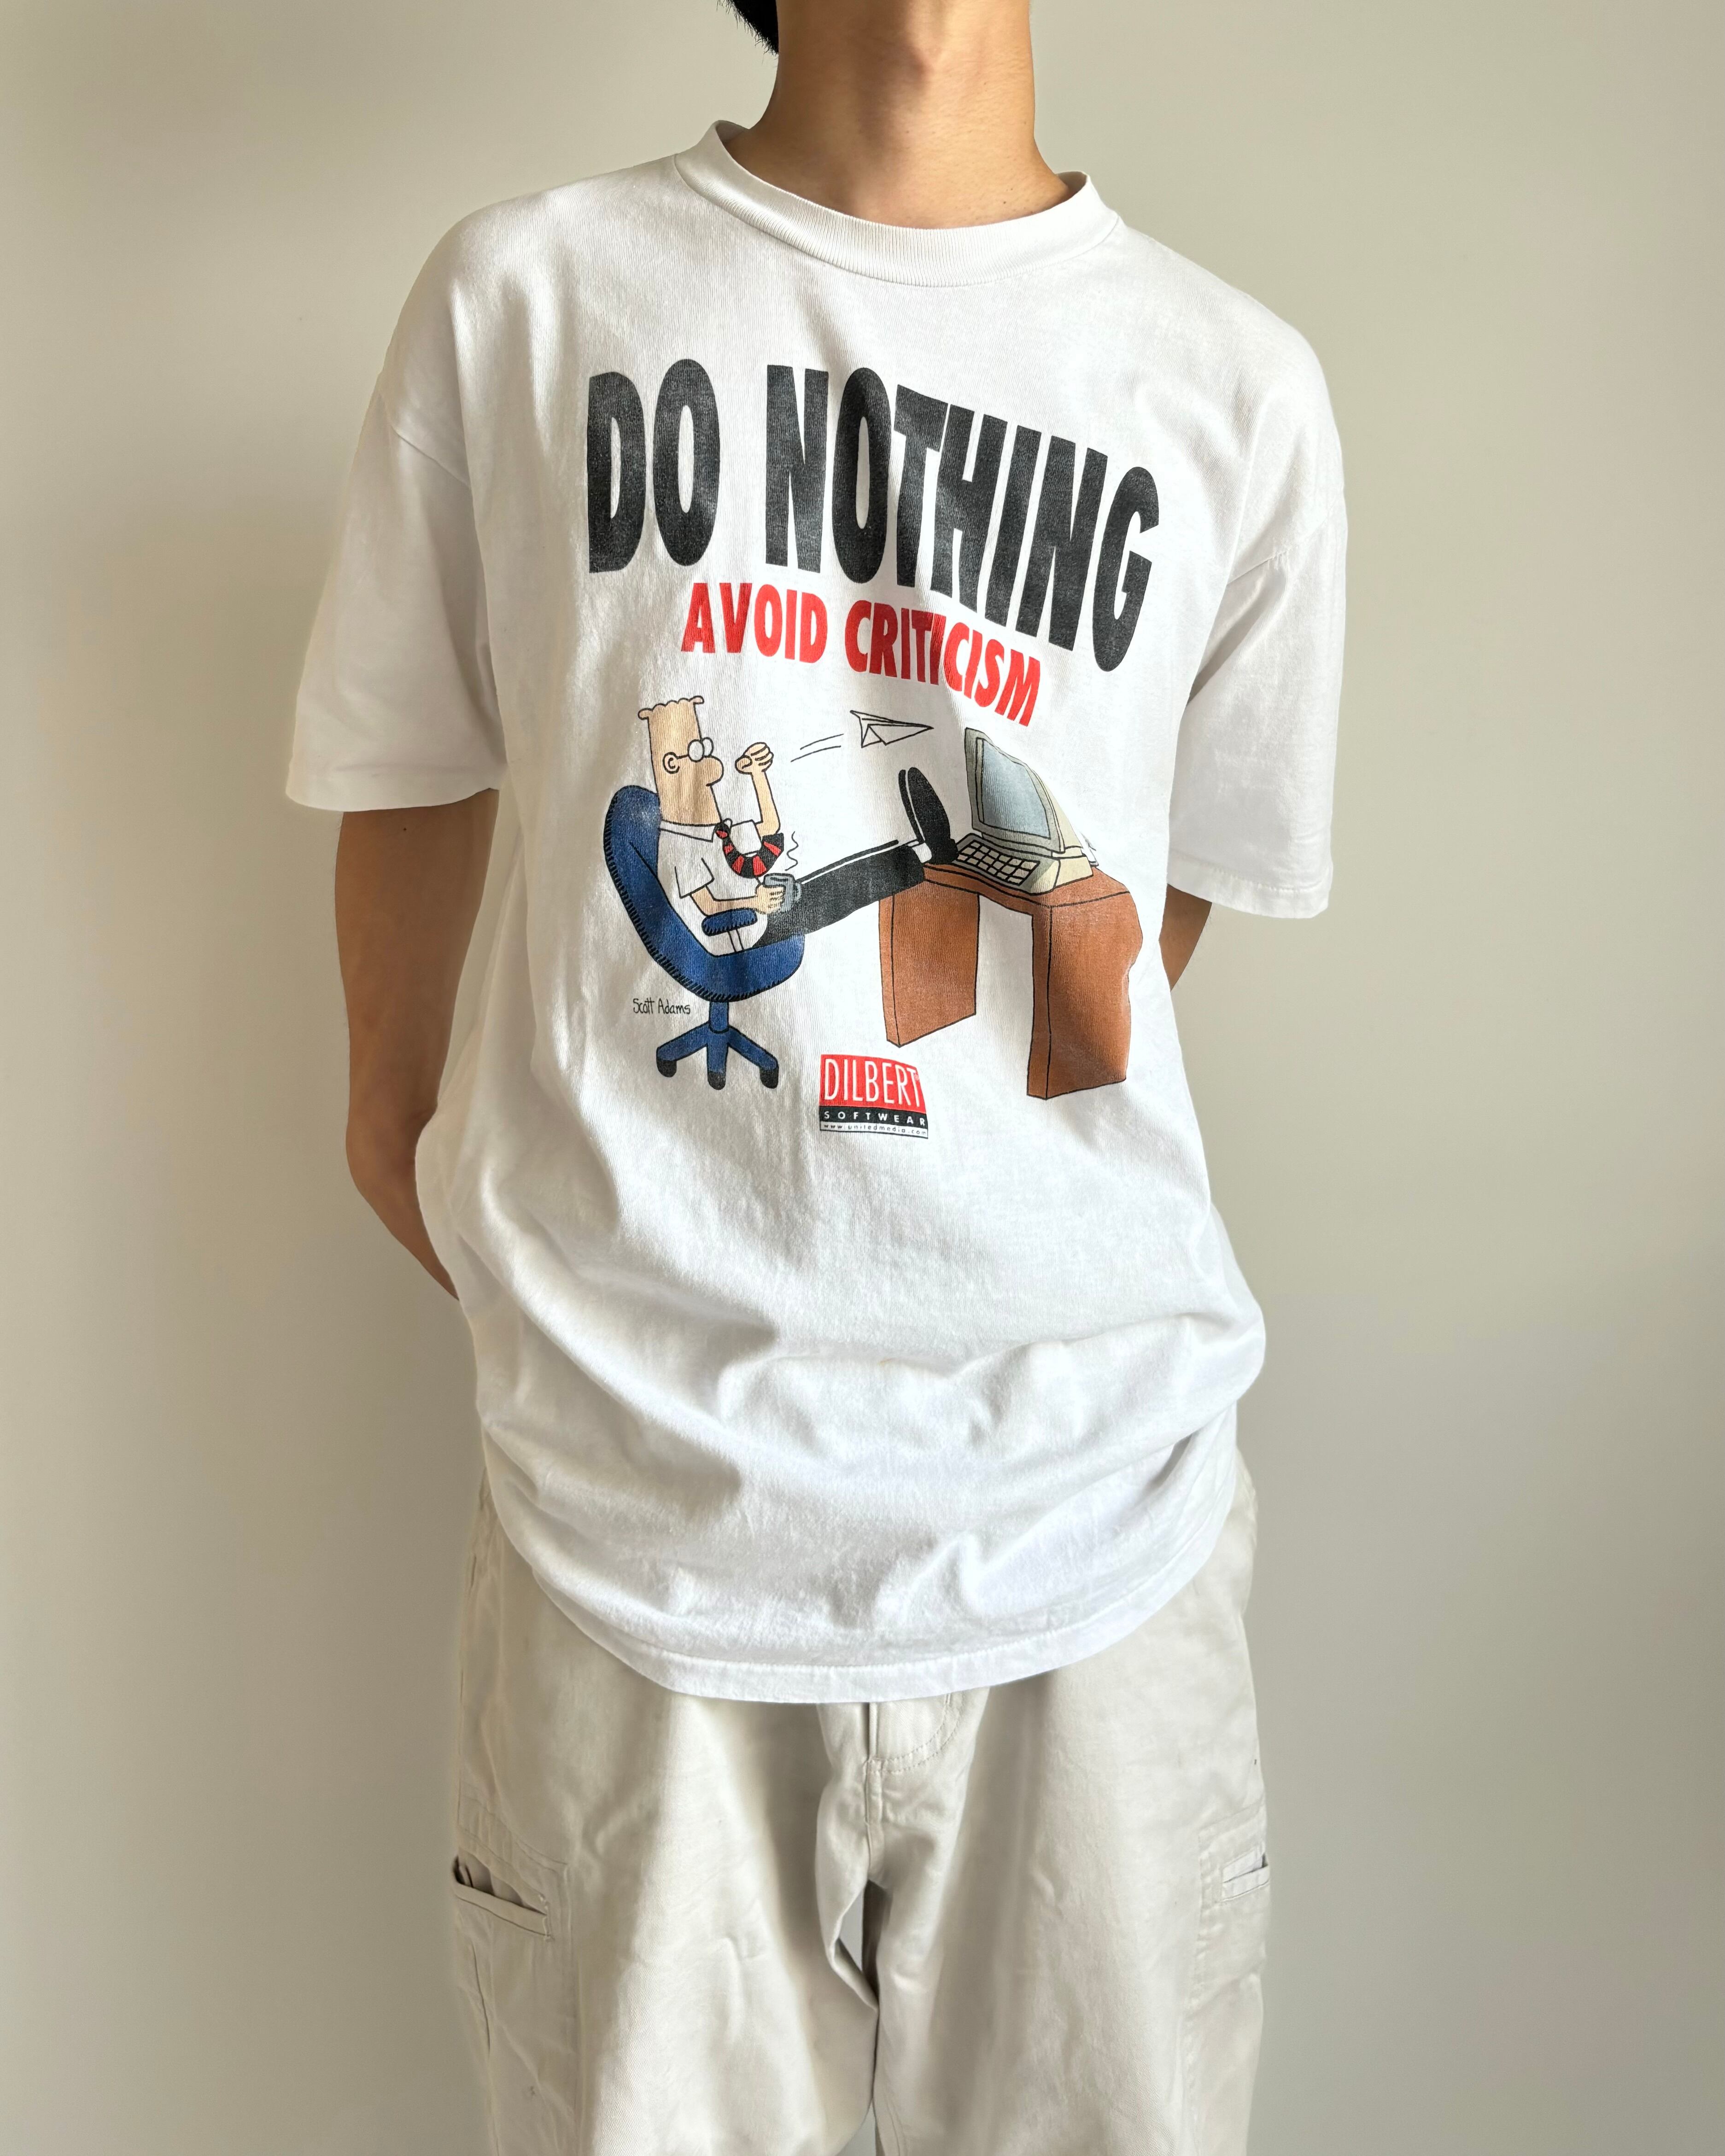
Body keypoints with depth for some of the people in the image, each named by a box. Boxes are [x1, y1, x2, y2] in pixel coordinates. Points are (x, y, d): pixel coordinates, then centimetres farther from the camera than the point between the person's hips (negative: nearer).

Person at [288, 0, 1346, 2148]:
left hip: (1091, 1515, 1)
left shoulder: (1241, 392, 4)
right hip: (638, 1506, 0)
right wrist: (396, 1115, 21)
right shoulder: (521, 297, 3)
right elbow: (414, 776, 13)